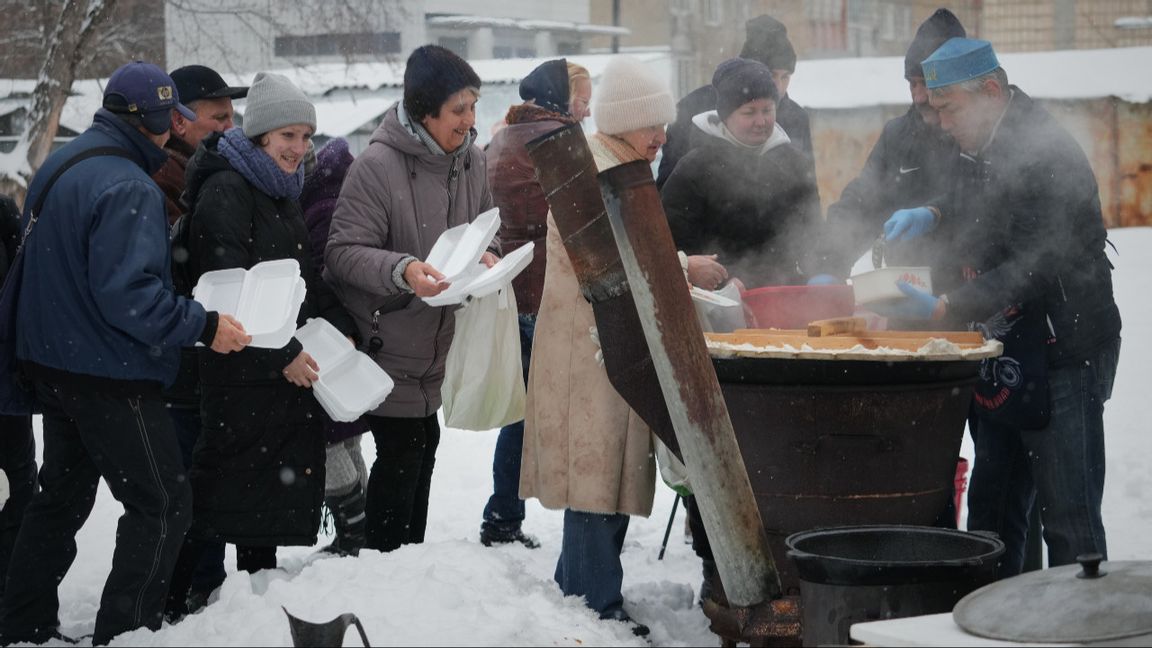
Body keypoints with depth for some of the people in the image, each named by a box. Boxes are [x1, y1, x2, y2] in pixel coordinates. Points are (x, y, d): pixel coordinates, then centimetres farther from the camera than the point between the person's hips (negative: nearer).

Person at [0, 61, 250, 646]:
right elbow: (127, 293, -29)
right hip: (110, 377, -10)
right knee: (161, 506, -1)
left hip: (52, 365, 10)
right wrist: (203, 327, -23)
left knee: (62, 498, 21)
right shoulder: (128, 187, -22)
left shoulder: (60, 166, 10)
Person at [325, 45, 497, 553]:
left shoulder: (471, 161, 0)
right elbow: (343, 253, -21)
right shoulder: (377, 165, -21)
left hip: (439, 340, 7)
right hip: (388, 342, -7)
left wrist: (488, 254, -9)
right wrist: (402, 270, -36)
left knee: (424, 446, 17)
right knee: (400, 456, -4)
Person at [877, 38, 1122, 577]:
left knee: (1068, 518, -7)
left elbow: (1031, 268, -27)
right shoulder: (978, 151, 10)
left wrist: (944, 308, -32)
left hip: (1061, 352, -10)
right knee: (992, 508, 15)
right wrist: (933, 214, 7)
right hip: (1003, 357, 10)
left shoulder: (1048, 157, -20)